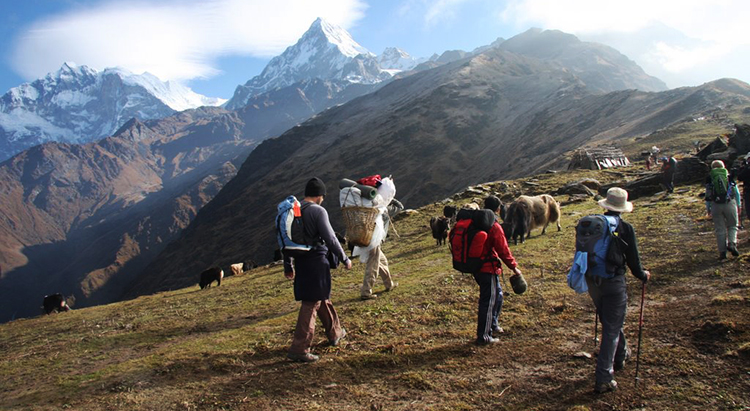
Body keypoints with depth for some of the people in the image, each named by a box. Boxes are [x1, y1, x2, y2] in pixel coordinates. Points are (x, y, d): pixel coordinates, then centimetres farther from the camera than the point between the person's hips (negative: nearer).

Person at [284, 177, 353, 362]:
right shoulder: (318, 211, -14)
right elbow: (330, 239, -15)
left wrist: (288, 266, 22)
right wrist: (345, 259, -2)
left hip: (301, 262, 8)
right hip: (317, 262, -8)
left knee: (322, 297, 23)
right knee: (311, 304, -3)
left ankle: (335, 333, 39)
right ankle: (299, 349, -2)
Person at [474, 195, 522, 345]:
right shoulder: (494, 227, -17)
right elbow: (503, 250, -15)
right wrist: (514, 267, -4)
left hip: (476, 267, 9)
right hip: (488, 269, -9)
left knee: (497, 295, 24)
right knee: (489, 301, 0)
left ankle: (493, 326, 35)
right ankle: (483, 337, 7)